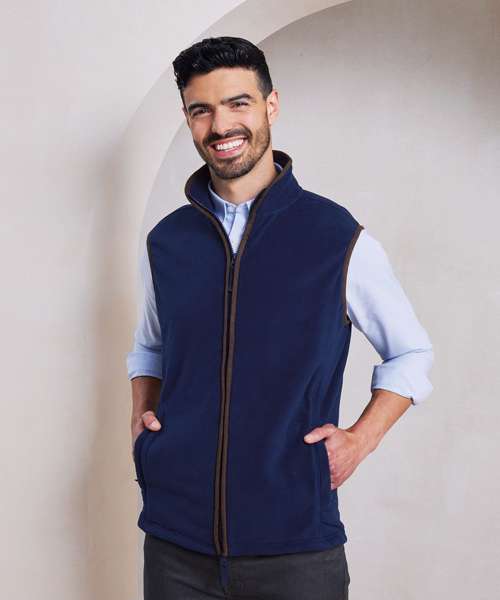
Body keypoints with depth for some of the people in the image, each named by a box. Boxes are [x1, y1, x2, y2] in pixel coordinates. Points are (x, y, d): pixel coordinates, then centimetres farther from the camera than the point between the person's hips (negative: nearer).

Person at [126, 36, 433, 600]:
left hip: (297, 547, -2)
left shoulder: (340, 239, -5)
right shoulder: (165, 241, 5)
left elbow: (411, 353, 6)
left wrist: (361, 439, -6)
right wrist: (142, 413, 4)